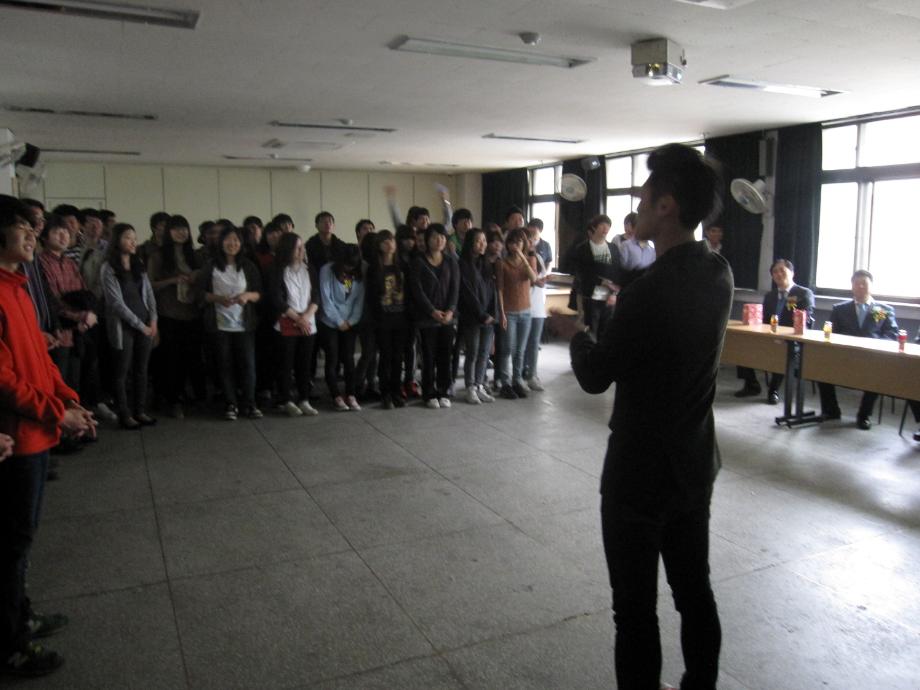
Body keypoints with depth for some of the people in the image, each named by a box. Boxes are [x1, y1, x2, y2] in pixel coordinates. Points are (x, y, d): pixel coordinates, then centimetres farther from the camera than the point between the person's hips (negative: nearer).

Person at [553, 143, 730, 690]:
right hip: (695, 464, 8)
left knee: (637, 605, 8)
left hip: (640, 472, -8)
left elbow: (595, 377, -13)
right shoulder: (719, 275, -2)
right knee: (695, 592, 20)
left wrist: (574, 334, 5)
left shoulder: (648, 293, -26)